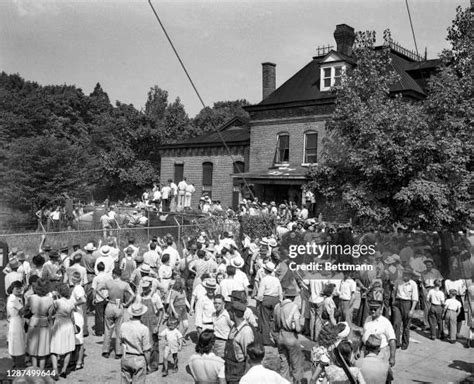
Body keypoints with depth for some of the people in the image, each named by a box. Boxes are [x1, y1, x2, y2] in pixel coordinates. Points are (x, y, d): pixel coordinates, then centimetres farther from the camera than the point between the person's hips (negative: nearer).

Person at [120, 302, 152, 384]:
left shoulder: (123, 326, -6)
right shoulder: (144, 329, -18)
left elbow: (120, 341, 6)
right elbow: (146, 349, -12)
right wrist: (147, 362, 1)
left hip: (125, 358, 4)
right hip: (138, 359, -4)